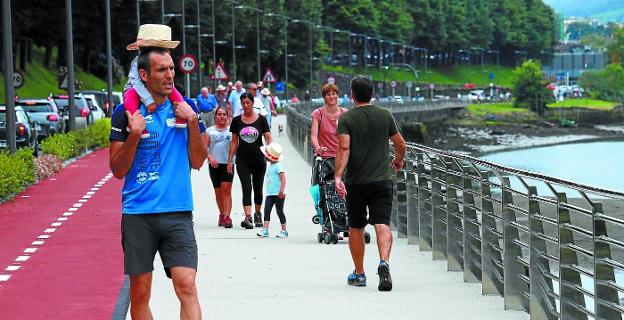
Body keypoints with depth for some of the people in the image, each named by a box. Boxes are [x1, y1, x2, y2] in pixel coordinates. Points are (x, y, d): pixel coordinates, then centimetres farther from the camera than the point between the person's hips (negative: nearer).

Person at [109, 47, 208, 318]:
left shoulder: (185, 109, 9)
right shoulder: (126, 112, 1)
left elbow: (197, 161, 8)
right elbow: (118, 170, 1)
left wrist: (193, 124, -5)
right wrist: (134, 134, -13)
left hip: (178, 213, 1)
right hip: (137, 214, -1)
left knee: (187, 287, -11)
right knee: (139, 295, 5)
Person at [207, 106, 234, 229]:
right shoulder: (210, 131, 9)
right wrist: (210, 158, -12)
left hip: (228, 163, -2)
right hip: (214, 164, 2)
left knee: (226, 189, -13)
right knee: (218, 191, 9)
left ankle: (227, 217, -18)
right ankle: (221, 215, 24)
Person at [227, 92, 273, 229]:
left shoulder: (261, 119, 0)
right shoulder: (237, 120, 4)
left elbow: (268, 138, -6)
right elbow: (234, 141, 8)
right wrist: (230, 160, 4)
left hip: (258, 158, 0)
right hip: (242, 159, 0)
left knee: (258, 188, 11)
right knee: (246, 188, -12)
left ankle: (257, 214, 30)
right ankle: (248, 217, -21)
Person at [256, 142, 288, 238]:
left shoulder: (278, 166, -12)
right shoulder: (271, 166, 16)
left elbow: (283, 178, -20)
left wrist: (281, 191, -28)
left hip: (278, 194, -8)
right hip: (270, 194, 8)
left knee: (279, 211, 0)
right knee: (267, 210, -3)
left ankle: (284, 231, 10)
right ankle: (265, 229, -8)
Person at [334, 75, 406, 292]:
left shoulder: (347, 118, -4)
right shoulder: (385, 116, 5)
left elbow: (344, 149, -18)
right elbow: (400, 144, 14)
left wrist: (338, 176, -25)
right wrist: (399, 160, 35)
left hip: (355, 182, -1)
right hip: (381, 180, 1)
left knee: (356, 228, 14)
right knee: (382, 225, -8)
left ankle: (359, 274, 22)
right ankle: (384, 262, -32)